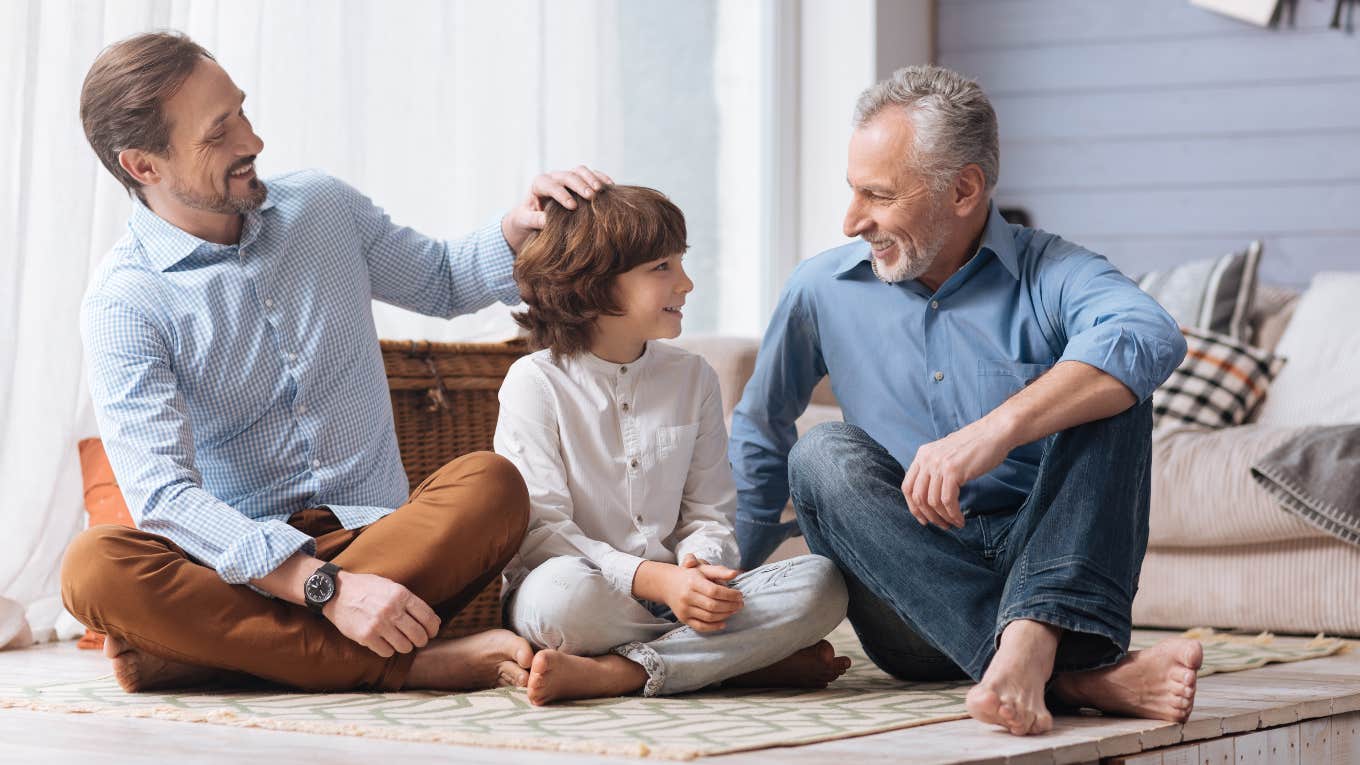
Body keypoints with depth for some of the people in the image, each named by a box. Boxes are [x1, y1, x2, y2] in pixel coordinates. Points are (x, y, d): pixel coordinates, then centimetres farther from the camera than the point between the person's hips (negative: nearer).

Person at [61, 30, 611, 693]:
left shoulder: (324, 208, 10)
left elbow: (444, 282, 27)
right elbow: (164, 494, -19)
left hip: (378, 539, 3)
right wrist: (326, 588, -31)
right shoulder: (122, 304, -7)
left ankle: (193, 650, -30)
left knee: (490, 484, -28)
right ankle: (409, 667, -38)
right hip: (241, 559, -3)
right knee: (93, 567, -33)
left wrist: (520, 229, 3)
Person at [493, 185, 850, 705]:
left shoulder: (693, 378, 13)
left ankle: (612, 673, -28)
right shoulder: (536, 383, -2)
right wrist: (655, 580, -24)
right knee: (563, 588, -41)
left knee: (821, 584, -21)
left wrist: (697, 566, -16)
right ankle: (751, 660, -25)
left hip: (675, 590, 5)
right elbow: (539, 530, -11)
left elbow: (709, 514, 10)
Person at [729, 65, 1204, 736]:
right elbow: (759, 437, 23)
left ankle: (1028, 642, -46)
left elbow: (1150, 338, -27)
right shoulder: (822, 291, 8)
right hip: (914, 608, 2)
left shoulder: (1050, 274, -3)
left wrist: (996, 430, -40)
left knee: (1108, 389, -21)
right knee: (825, 455, -24)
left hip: (1044, 564, -2)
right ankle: (1071, 675, -41)